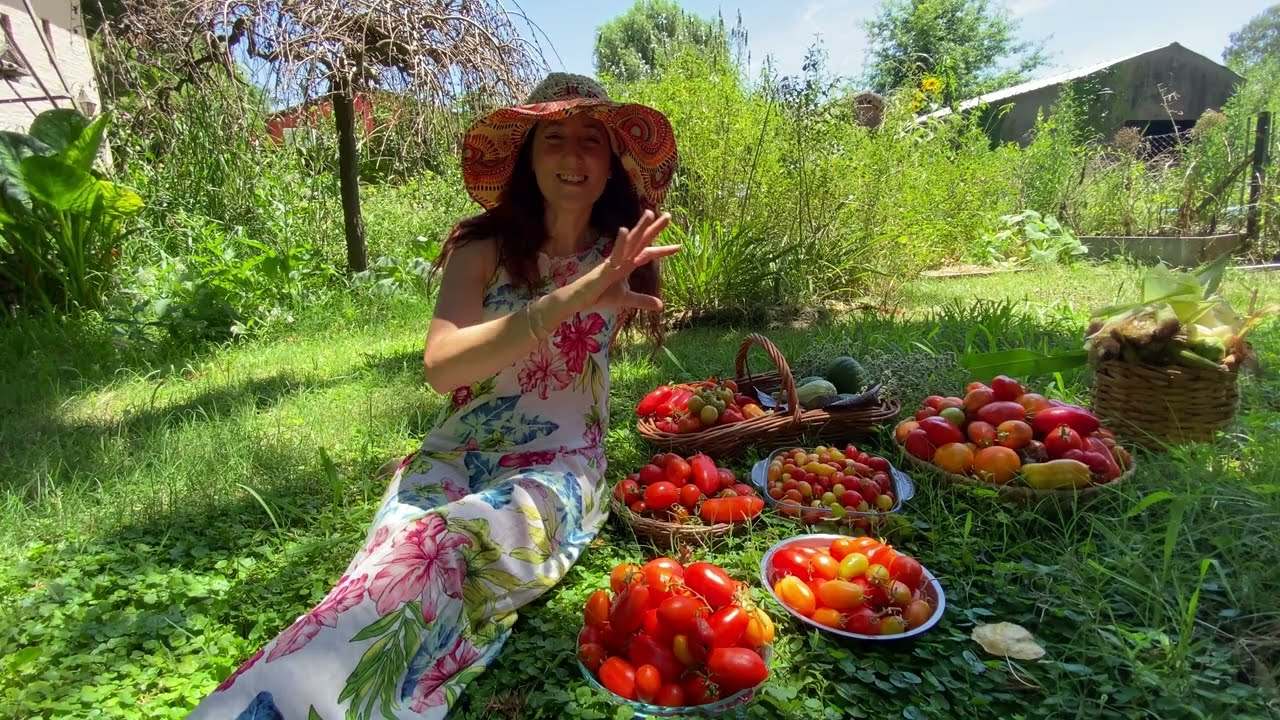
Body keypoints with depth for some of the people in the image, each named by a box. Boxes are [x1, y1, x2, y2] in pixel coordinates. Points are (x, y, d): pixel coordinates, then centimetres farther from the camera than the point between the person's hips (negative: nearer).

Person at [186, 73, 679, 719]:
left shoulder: (621, 252, 7)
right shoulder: (483, 248, -2)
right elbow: (441, 365, -20)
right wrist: (570, 298, -31)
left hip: (560, 469, 0)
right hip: (454, 456, 0)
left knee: (439, 546, -34)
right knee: (407, 556, -35)